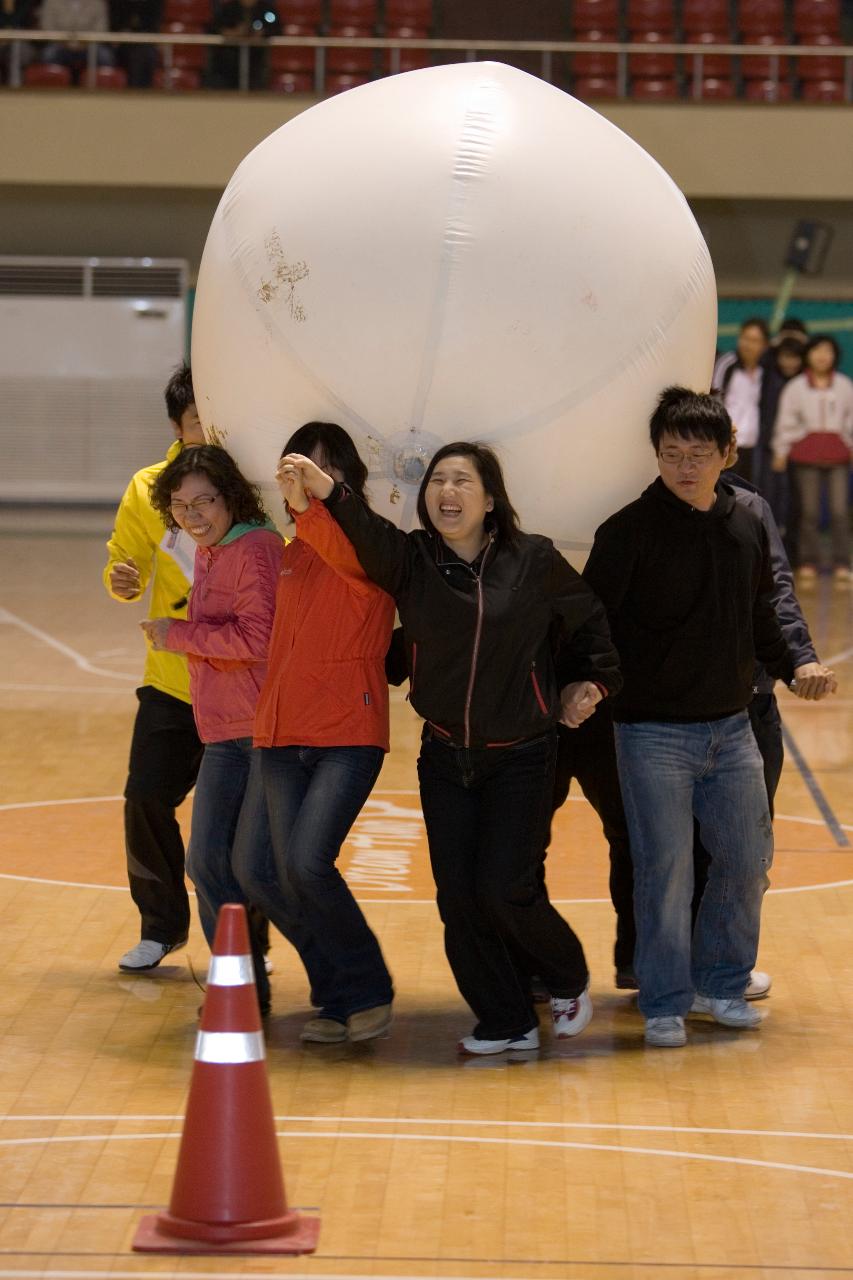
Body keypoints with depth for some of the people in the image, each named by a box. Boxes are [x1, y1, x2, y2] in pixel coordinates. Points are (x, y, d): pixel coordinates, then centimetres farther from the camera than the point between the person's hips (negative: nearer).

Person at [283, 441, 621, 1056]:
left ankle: (569, 978, 21)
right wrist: (327, 491, -42)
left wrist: (592, 682, 12)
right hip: (445, 756, 3)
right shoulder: (412, 560, -4)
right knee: (458, 896, 2)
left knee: (504, 890, -8)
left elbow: (589, 620, 8)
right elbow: (366, 532, -25)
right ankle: (506, 1022, 19)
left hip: (521, 757, -3)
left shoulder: (535, 562, -8)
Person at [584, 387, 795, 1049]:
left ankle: (719, 983, 26)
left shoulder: (747, 527, 6)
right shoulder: (629, 531, -10)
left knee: (748, 858, 8)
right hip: (653, 732, -5)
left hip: (731, 727, 5)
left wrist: (790, 666, 15)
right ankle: (665, 1004, 8)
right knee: (666, 869, -5)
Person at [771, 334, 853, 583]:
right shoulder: (795, 387, 8)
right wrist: (780, 451, 3)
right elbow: (786, 421, 8)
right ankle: (808, 563, 8)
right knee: (809, 511, 1)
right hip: (806, 454, 0)